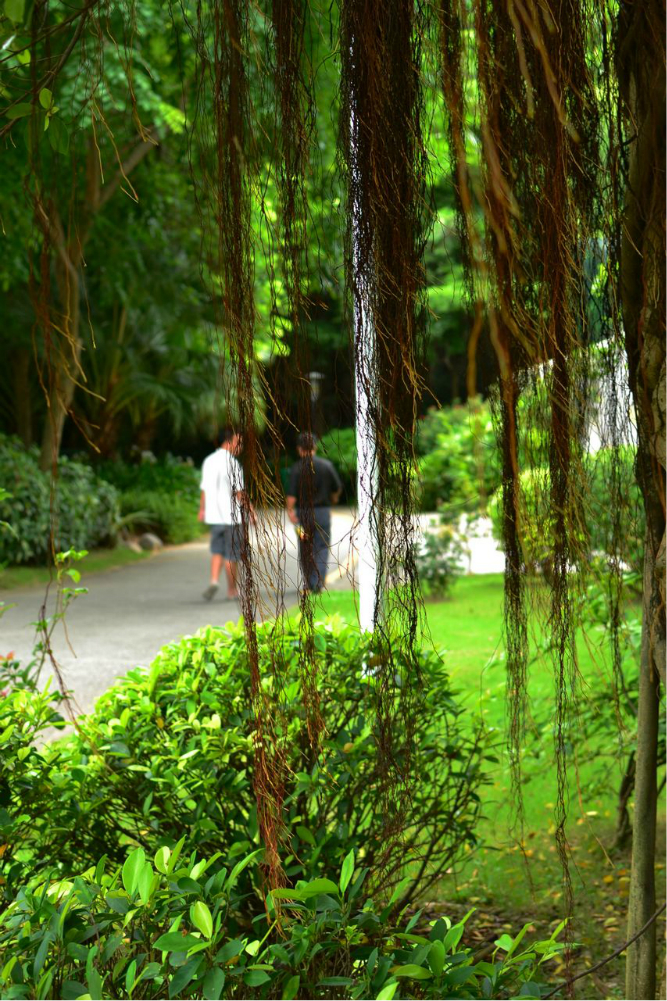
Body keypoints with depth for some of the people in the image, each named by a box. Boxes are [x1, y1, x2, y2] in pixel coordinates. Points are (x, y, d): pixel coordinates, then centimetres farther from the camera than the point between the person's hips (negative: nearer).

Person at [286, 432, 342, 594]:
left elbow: (291, 494, -16)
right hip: (322, 512, 0)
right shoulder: (326, 465, -2)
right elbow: (337, 488, 7)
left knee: (305, 549, 12)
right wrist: (333, 498, 25)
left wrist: (290, 510, -11)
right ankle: (318, 582, -9)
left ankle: (308, 583, 18)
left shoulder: (297, 468, -8)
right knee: (322, 548, 5)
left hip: (303, 512, 0)